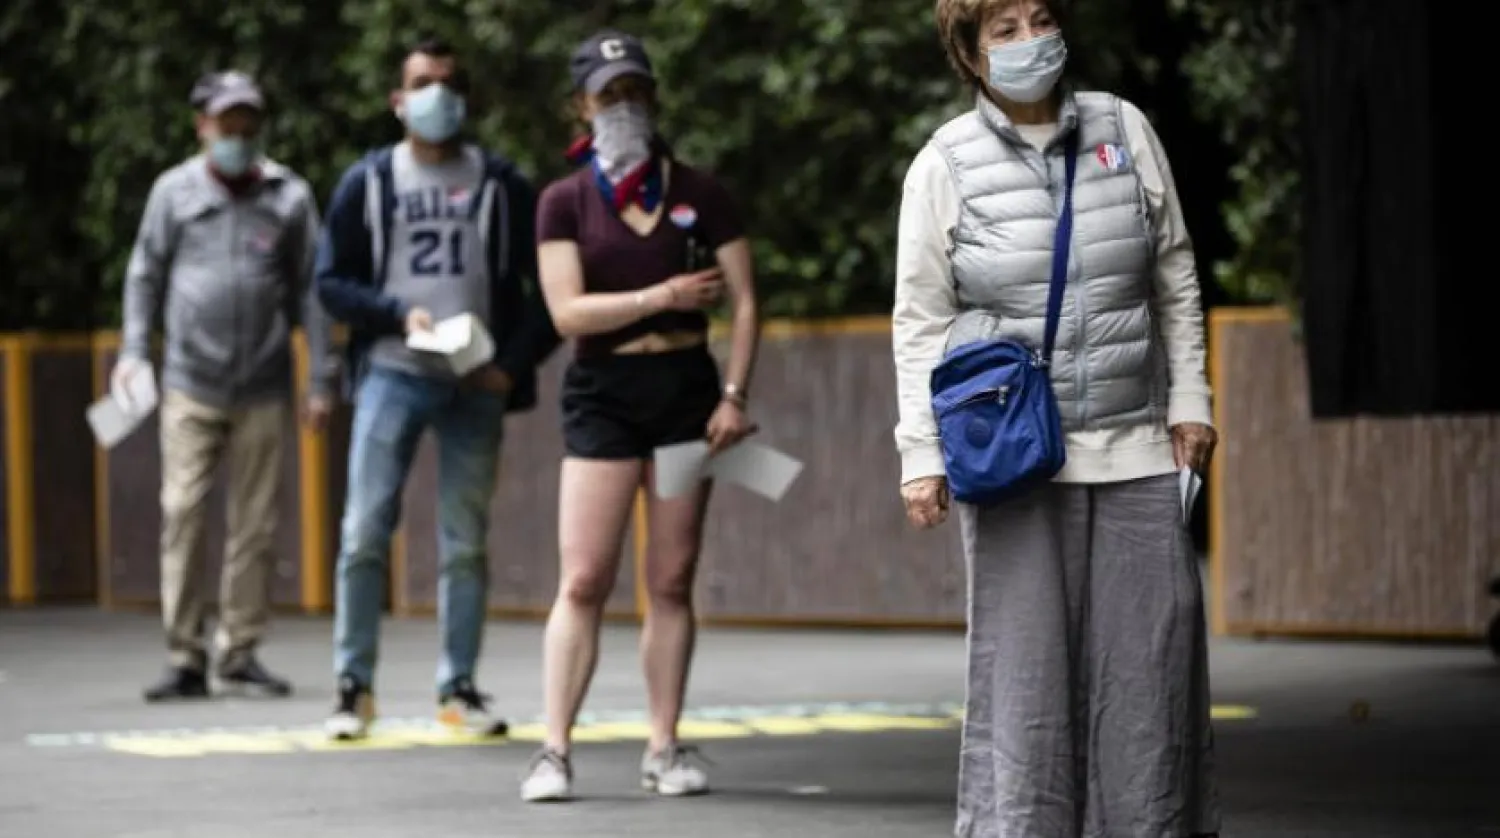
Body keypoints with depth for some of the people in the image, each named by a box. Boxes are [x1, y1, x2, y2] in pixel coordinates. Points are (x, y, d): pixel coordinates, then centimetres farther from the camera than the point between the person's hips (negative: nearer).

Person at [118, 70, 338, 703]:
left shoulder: (289, 196, 6)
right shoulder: (174, 191, 6)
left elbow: (310, 291, 7)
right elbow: (144, 276, 11)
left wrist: (321, 379, 4)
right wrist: (133, 351, 0)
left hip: (263, 388, 1)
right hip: (189, 384, 0)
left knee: (255, 523, 3)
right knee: (183, 514, -5)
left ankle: (241, 650, 11)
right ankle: (185, 657, -1)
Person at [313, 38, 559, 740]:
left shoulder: (500, 184, 6)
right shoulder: (367, 183, 6)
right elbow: (332, 282, 4)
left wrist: (516, 362, -4)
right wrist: (399, 313, -11)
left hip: (476, 385, 1)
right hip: (392, 375, -1)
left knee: (466, 542, 4)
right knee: (365, 532, -6)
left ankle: (459, 688, 11)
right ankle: (353, 686, 1)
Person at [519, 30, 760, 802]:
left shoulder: (699, 194, 5)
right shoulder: (565, 202, 2)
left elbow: (743, 303, 3)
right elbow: (568, 311, -8)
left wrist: (734, 396, -8)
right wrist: (664, 295, -14)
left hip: (686, 388, 2)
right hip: (603, 392, -2)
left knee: (672, 581, 4)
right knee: (583, 580, -8)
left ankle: (664, 750, 9)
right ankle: (555, 751, -8)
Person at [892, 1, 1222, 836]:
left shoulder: (1123, 129, 6)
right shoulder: (946, 163, -1)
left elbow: (1176, 277, 13)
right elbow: (920, 322, 0)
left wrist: (1189, 399, 9)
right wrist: (922, 455, -5)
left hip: (1134, 450, 3)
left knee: (1154, 650, 1)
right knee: (1023, 662, -4)